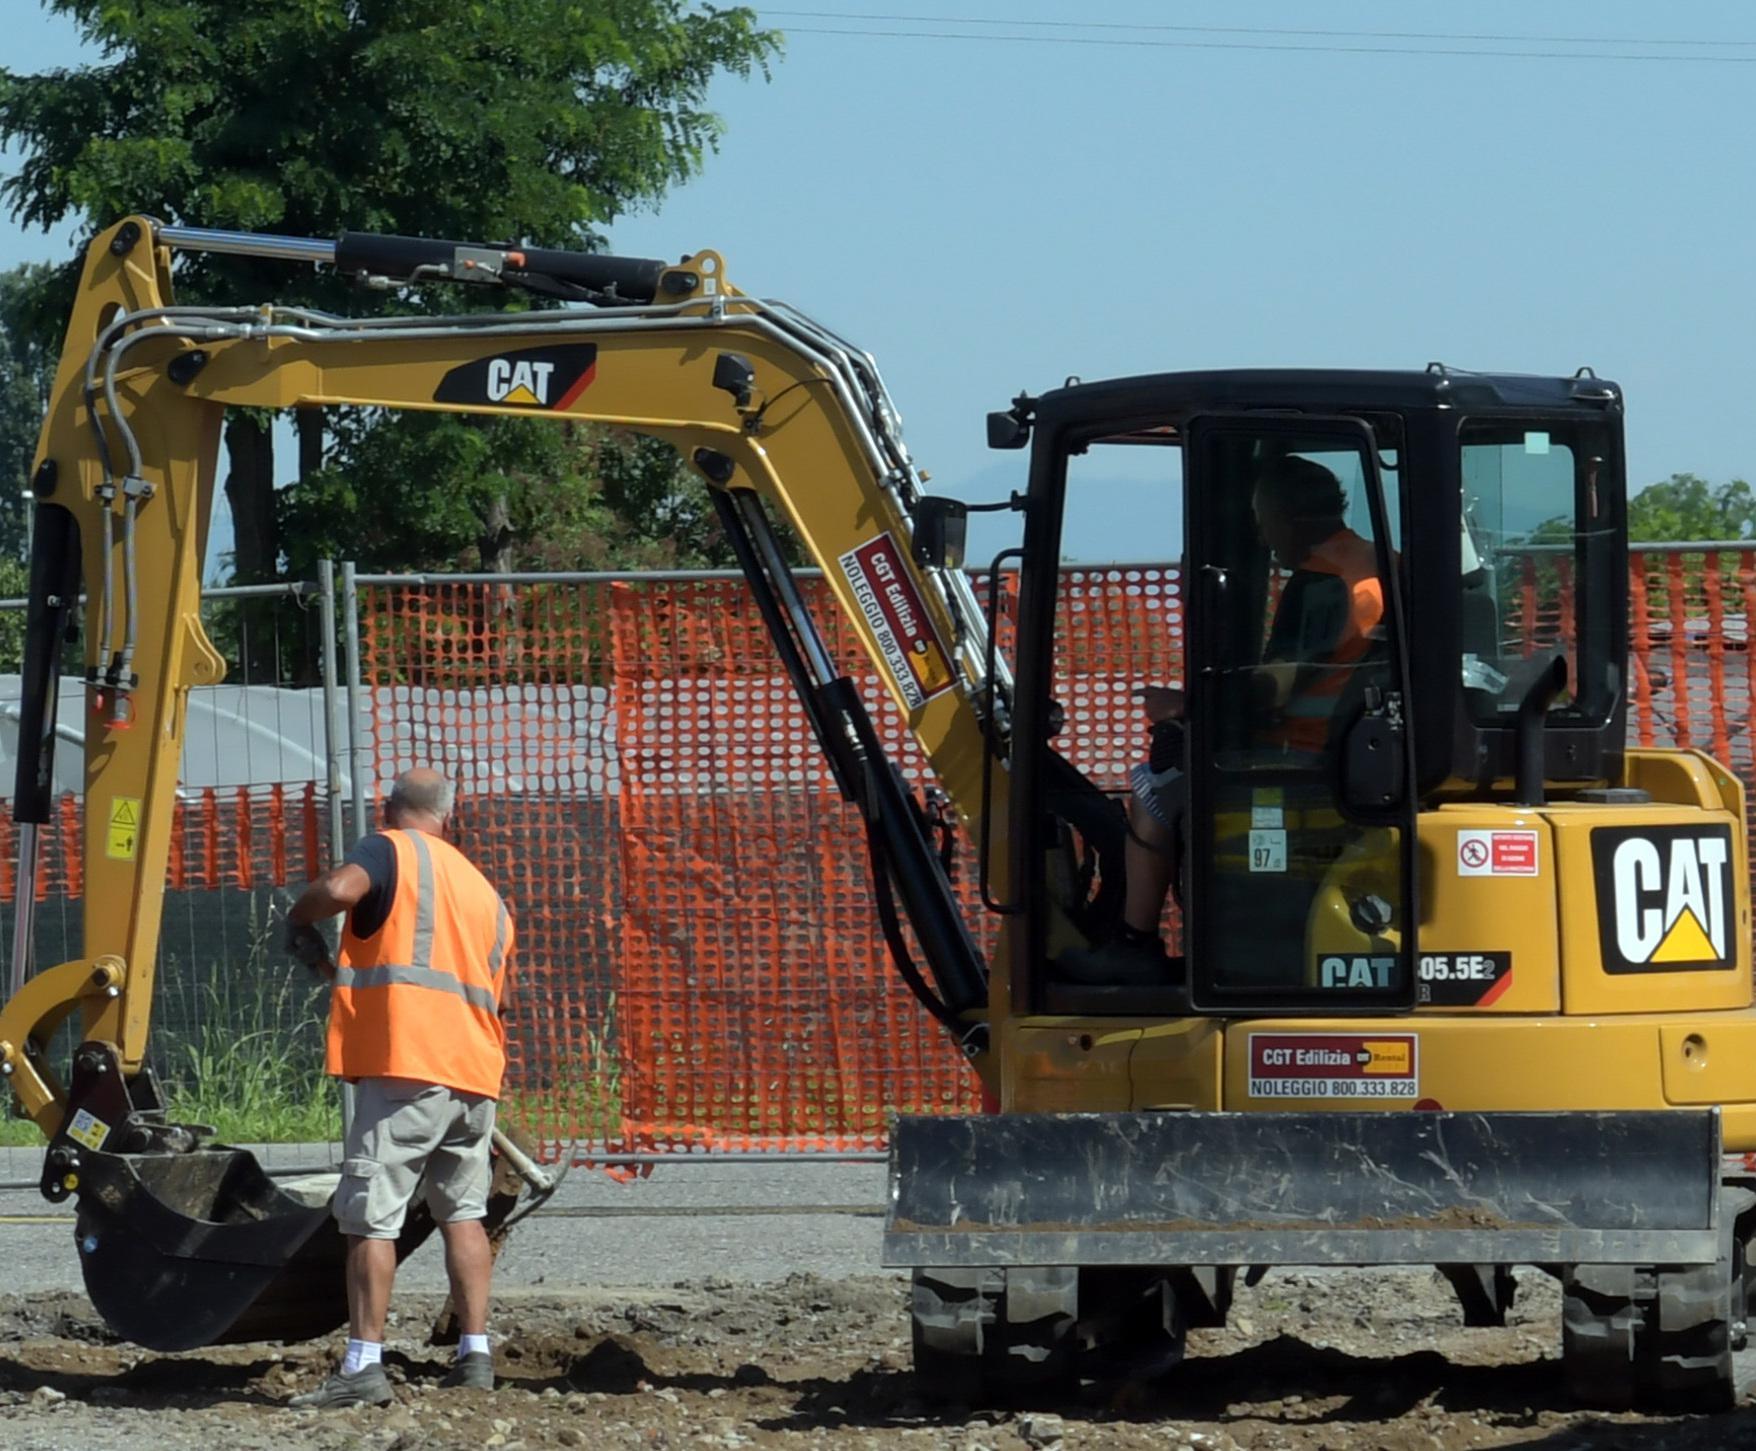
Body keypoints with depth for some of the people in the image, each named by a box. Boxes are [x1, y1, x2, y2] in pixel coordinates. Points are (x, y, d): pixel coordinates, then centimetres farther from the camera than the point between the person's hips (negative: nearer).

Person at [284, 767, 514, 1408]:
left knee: (371, 1217, -6)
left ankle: (363, 1367, -12)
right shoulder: (483, 889, 23)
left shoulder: (392, 850, 2)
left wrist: (299, 920, 1)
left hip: (404, 1067, -6)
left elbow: (339, 888, -19)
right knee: (462, 1212, 17)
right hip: (475, 1070, 7)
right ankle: (475, 1355, 12)